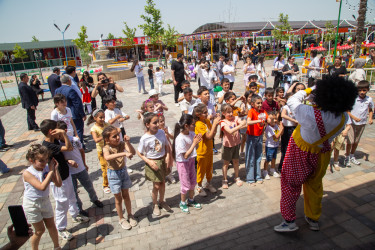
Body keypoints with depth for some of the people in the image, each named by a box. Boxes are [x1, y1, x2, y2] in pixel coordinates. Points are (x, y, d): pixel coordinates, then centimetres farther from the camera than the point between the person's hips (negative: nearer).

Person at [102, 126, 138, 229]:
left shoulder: (122, 144, -10)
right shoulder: (107, 148, -21)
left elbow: (133, 152, -21)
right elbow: (107, 157, -44)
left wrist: (128, 143, -34)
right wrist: (124, 153, -53)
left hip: (123, 171, 3)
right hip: (114, 174, -3)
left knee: (126, 195, 18)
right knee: (118, 198, 11)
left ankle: (130, 215, 37)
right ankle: (121, 219, 31)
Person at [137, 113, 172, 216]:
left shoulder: (161, 132, -10)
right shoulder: (144, 138, -20)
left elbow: (166, 146, 3)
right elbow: (139, 153, -10)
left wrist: (167, 156, -9)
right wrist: (149, 162, -19)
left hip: (162, 161, 4)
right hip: (152, 163, -4)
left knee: (162, 182, 18)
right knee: (156, 185, 6)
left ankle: (161, 201, 43)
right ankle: (155, 205, 32)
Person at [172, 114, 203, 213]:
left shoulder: (191, 133, -8)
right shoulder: (180, 138, -29)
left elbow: (195, 148, 3)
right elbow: (185, 156, -27)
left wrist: (197, 141, -17)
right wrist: (194, 143, -29)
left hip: (191, 160, 7)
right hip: (183, 163, -7)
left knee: (193, 181, 19)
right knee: (186, 184, 7)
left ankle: (191, 200, 41)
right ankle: (183, 202, 32)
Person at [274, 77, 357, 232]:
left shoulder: (310, 114, -35)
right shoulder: (343, 118, -18)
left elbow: (292, 100, -18)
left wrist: (310, 89, -7)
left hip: (300, 154, -5)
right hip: (322, 154, 5)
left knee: (290, 184, 11)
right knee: (315, 185, 23)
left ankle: (289, 221, 18)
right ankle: (313, 219, 40)